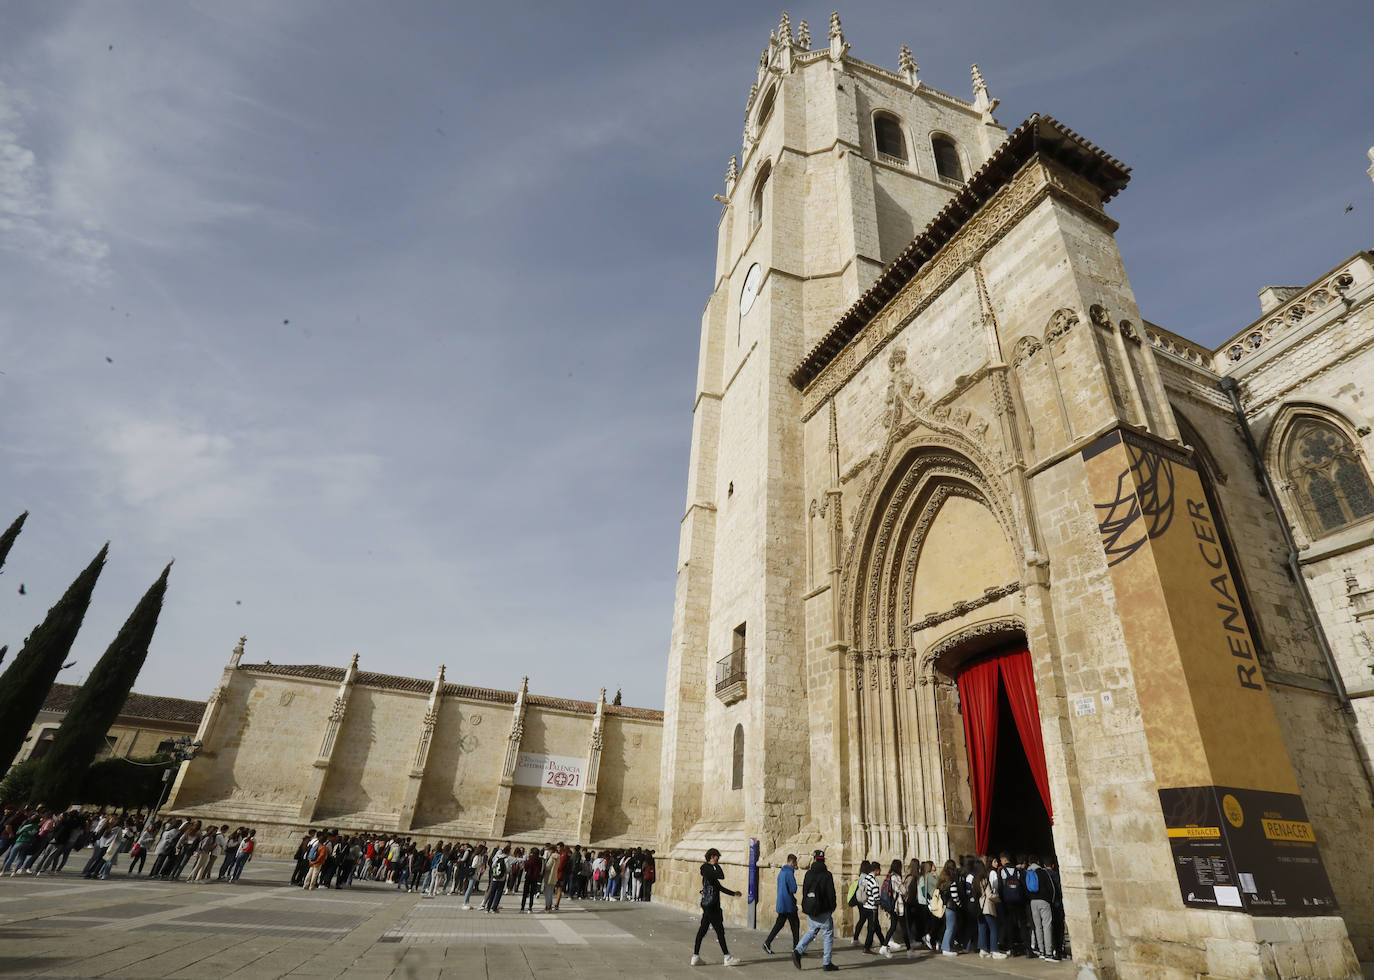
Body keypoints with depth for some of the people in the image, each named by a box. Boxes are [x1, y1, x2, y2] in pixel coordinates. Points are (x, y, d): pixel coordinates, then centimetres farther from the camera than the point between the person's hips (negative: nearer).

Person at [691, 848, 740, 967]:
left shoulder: (711, 869, 16)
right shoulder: (706, 868, -15)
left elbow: (719, 887, 23)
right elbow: (722, 876, -26)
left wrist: (733, 893, 26)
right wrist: (715, 864, -10)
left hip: (708, 904, 10)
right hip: (710, 905, -10)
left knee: (702, 929, 11)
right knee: (719, 930, -1)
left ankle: (695, 956, 15)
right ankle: (727, 957, 6)